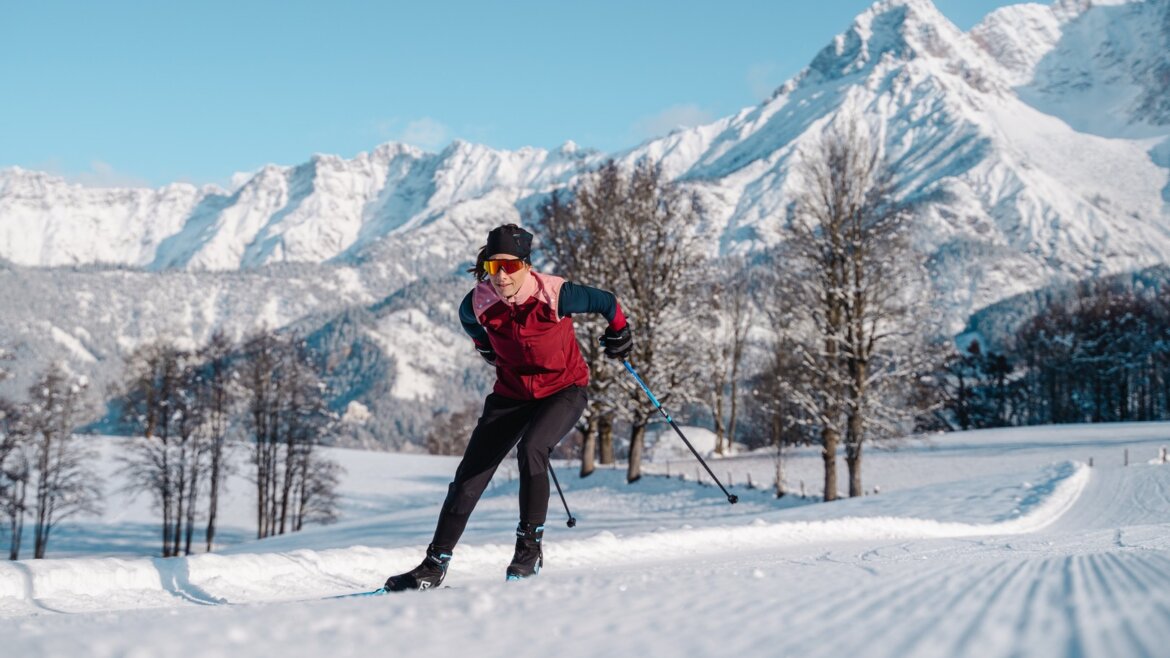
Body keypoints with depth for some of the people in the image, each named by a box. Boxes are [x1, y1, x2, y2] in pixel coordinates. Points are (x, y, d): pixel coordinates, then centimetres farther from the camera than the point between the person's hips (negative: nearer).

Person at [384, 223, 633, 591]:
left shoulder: (556, 295, -25)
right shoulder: (477, 305, -16)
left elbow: (607, 303, -6)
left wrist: (618, 334, 10)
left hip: (563, 390, -4)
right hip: (512, 394, 4)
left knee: (531, 450, -31)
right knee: (469, 476, -3)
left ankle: (530, 549, -16)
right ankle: (435, 564, 5)